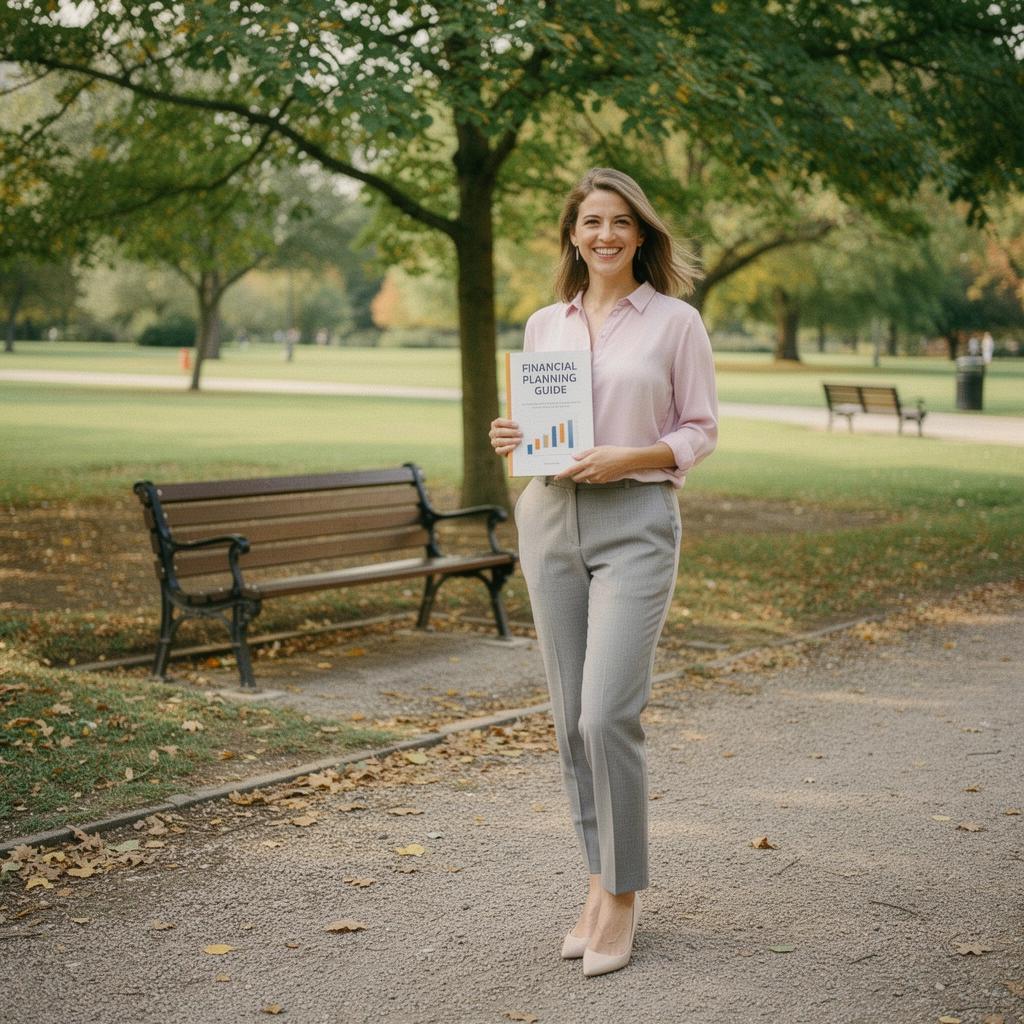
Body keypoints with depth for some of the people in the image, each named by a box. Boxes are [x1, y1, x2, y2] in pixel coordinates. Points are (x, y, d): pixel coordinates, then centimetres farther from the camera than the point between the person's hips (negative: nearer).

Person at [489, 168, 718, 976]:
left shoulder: (675, 321, 0)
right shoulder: (543, 325, 12)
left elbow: (701, 431, 1)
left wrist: (629, 457, -15)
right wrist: (510, 440, -2)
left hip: (635, 523, -5)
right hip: (550, 519, 5)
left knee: (607, 714, -12)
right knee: (573, 719, 7)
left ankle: (622, 895, 4)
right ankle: (602, 882, 20)